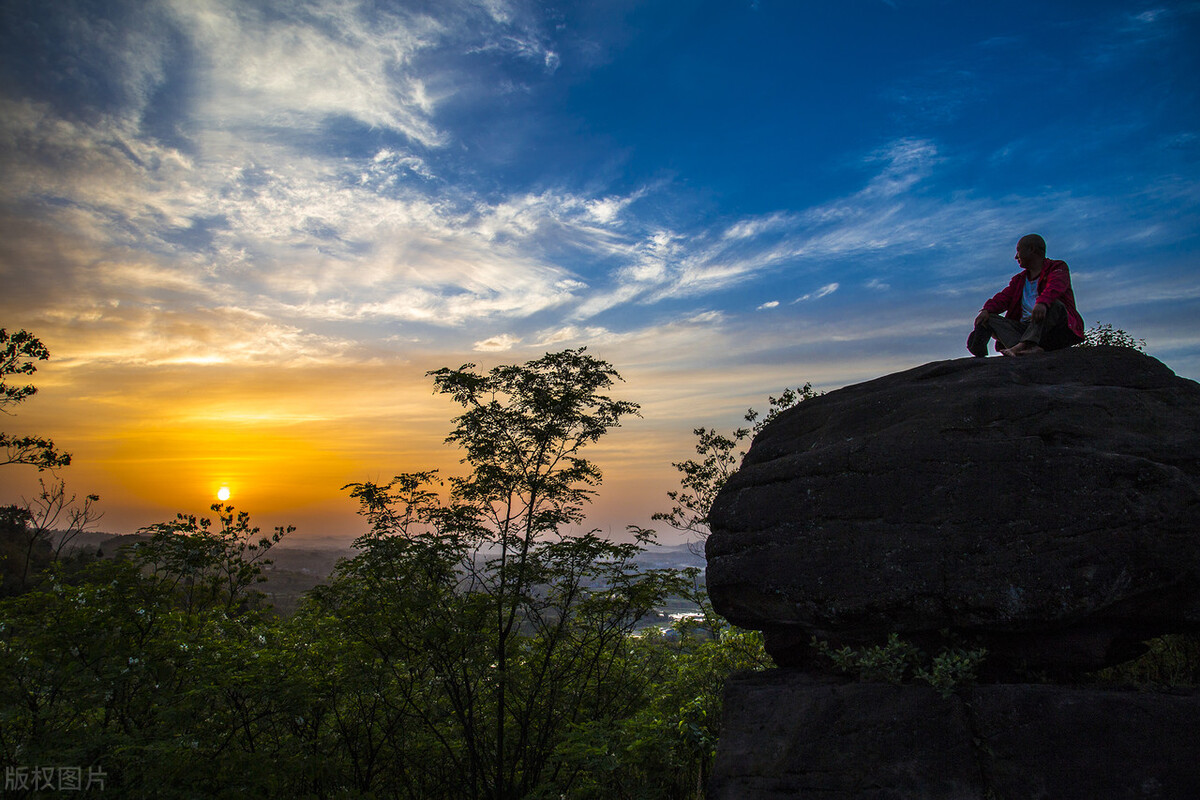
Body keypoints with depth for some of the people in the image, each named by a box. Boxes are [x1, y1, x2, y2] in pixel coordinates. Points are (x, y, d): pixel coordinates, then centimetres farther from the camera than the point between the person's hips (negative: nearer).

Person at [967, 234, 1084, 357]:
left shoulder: (1058, 267, 7)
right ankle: (1031, 348, -42)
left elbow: (1055, 286, -17)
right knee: (989, 319, -14)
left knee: (1053, 304, -32)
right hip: (1026, 328, 5)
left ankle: (1024, 344, -53)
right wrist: (987, 310, -16)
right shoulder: (1019, 279, 26)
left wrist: (1042, 303, -40)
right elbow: (1003, 297, 7)